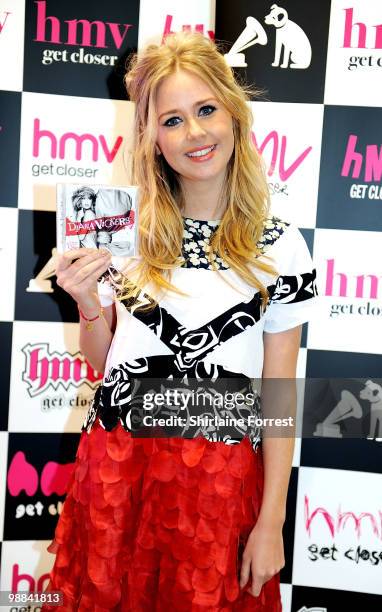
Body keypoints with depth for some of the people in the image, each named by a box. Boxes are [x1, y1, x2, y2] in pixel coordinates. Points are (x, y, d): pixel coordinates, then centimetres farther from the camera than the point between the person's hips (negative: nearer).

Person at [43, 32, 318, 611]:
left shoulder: (278, 245, -6)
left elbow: (280, 391, -4)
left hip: (220, 474, -2)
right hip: (116, 461, 3)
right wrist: (88, 304, -11)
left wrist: (271, 522, -4)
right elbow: (103, 361, 9)